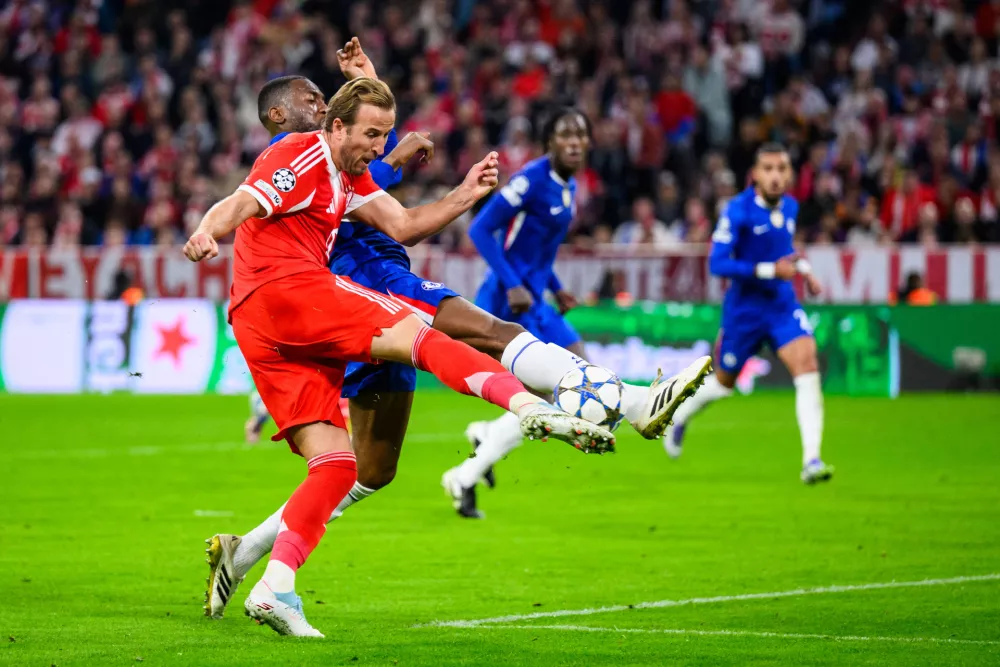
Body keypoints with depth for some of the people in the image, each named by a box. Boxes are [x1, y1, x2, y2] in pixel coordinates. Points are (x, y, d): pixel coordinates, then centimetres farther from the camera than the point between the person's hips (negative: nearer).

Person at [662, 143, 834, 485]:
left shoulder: (790, 207, 2)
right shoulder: (738, 211, -18)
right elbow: (717, 264, -23)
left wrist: (803, 269, 6)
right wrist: (771, 270, -28)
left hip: (783, 305, 4)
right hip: (744, 309, -4)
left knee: (807, 366, -19)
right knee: (722, 383, 15)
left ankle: (811, 460, -21)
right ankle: (678, 417, 48)